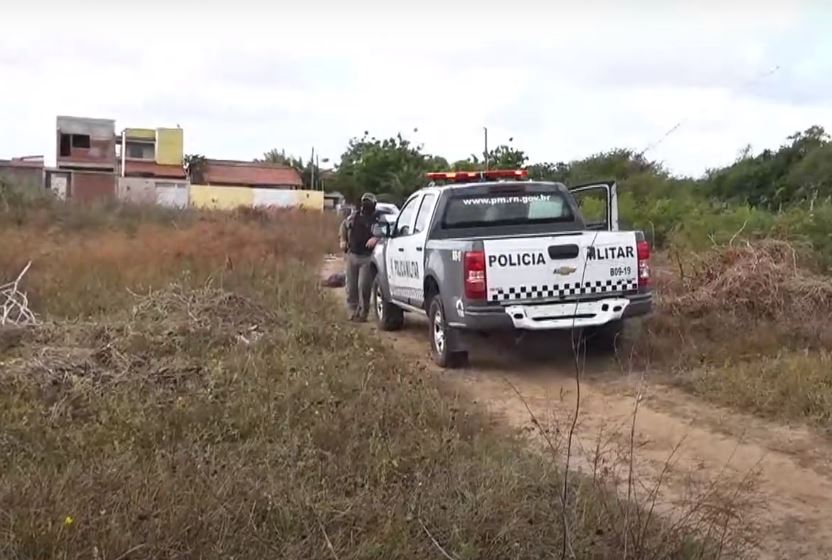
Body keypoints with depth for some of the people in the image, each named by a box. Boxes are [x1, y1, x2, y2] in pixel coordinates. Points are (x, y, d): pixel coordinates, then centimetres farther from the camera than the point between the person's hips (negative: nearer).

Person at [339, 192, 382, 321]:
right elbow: (344, 225, 27)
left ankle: (362, 313, 4)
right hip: (352, 256, 5)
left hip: (367, 258, -5)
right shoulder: (354, 216, 10)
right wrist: (343, 240, 16)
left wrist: (376, 238, -33)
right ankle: (353, 310, 22)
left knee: (363, 287, -8)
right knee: (351, 286, 9)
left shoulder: (378, 219, -6)